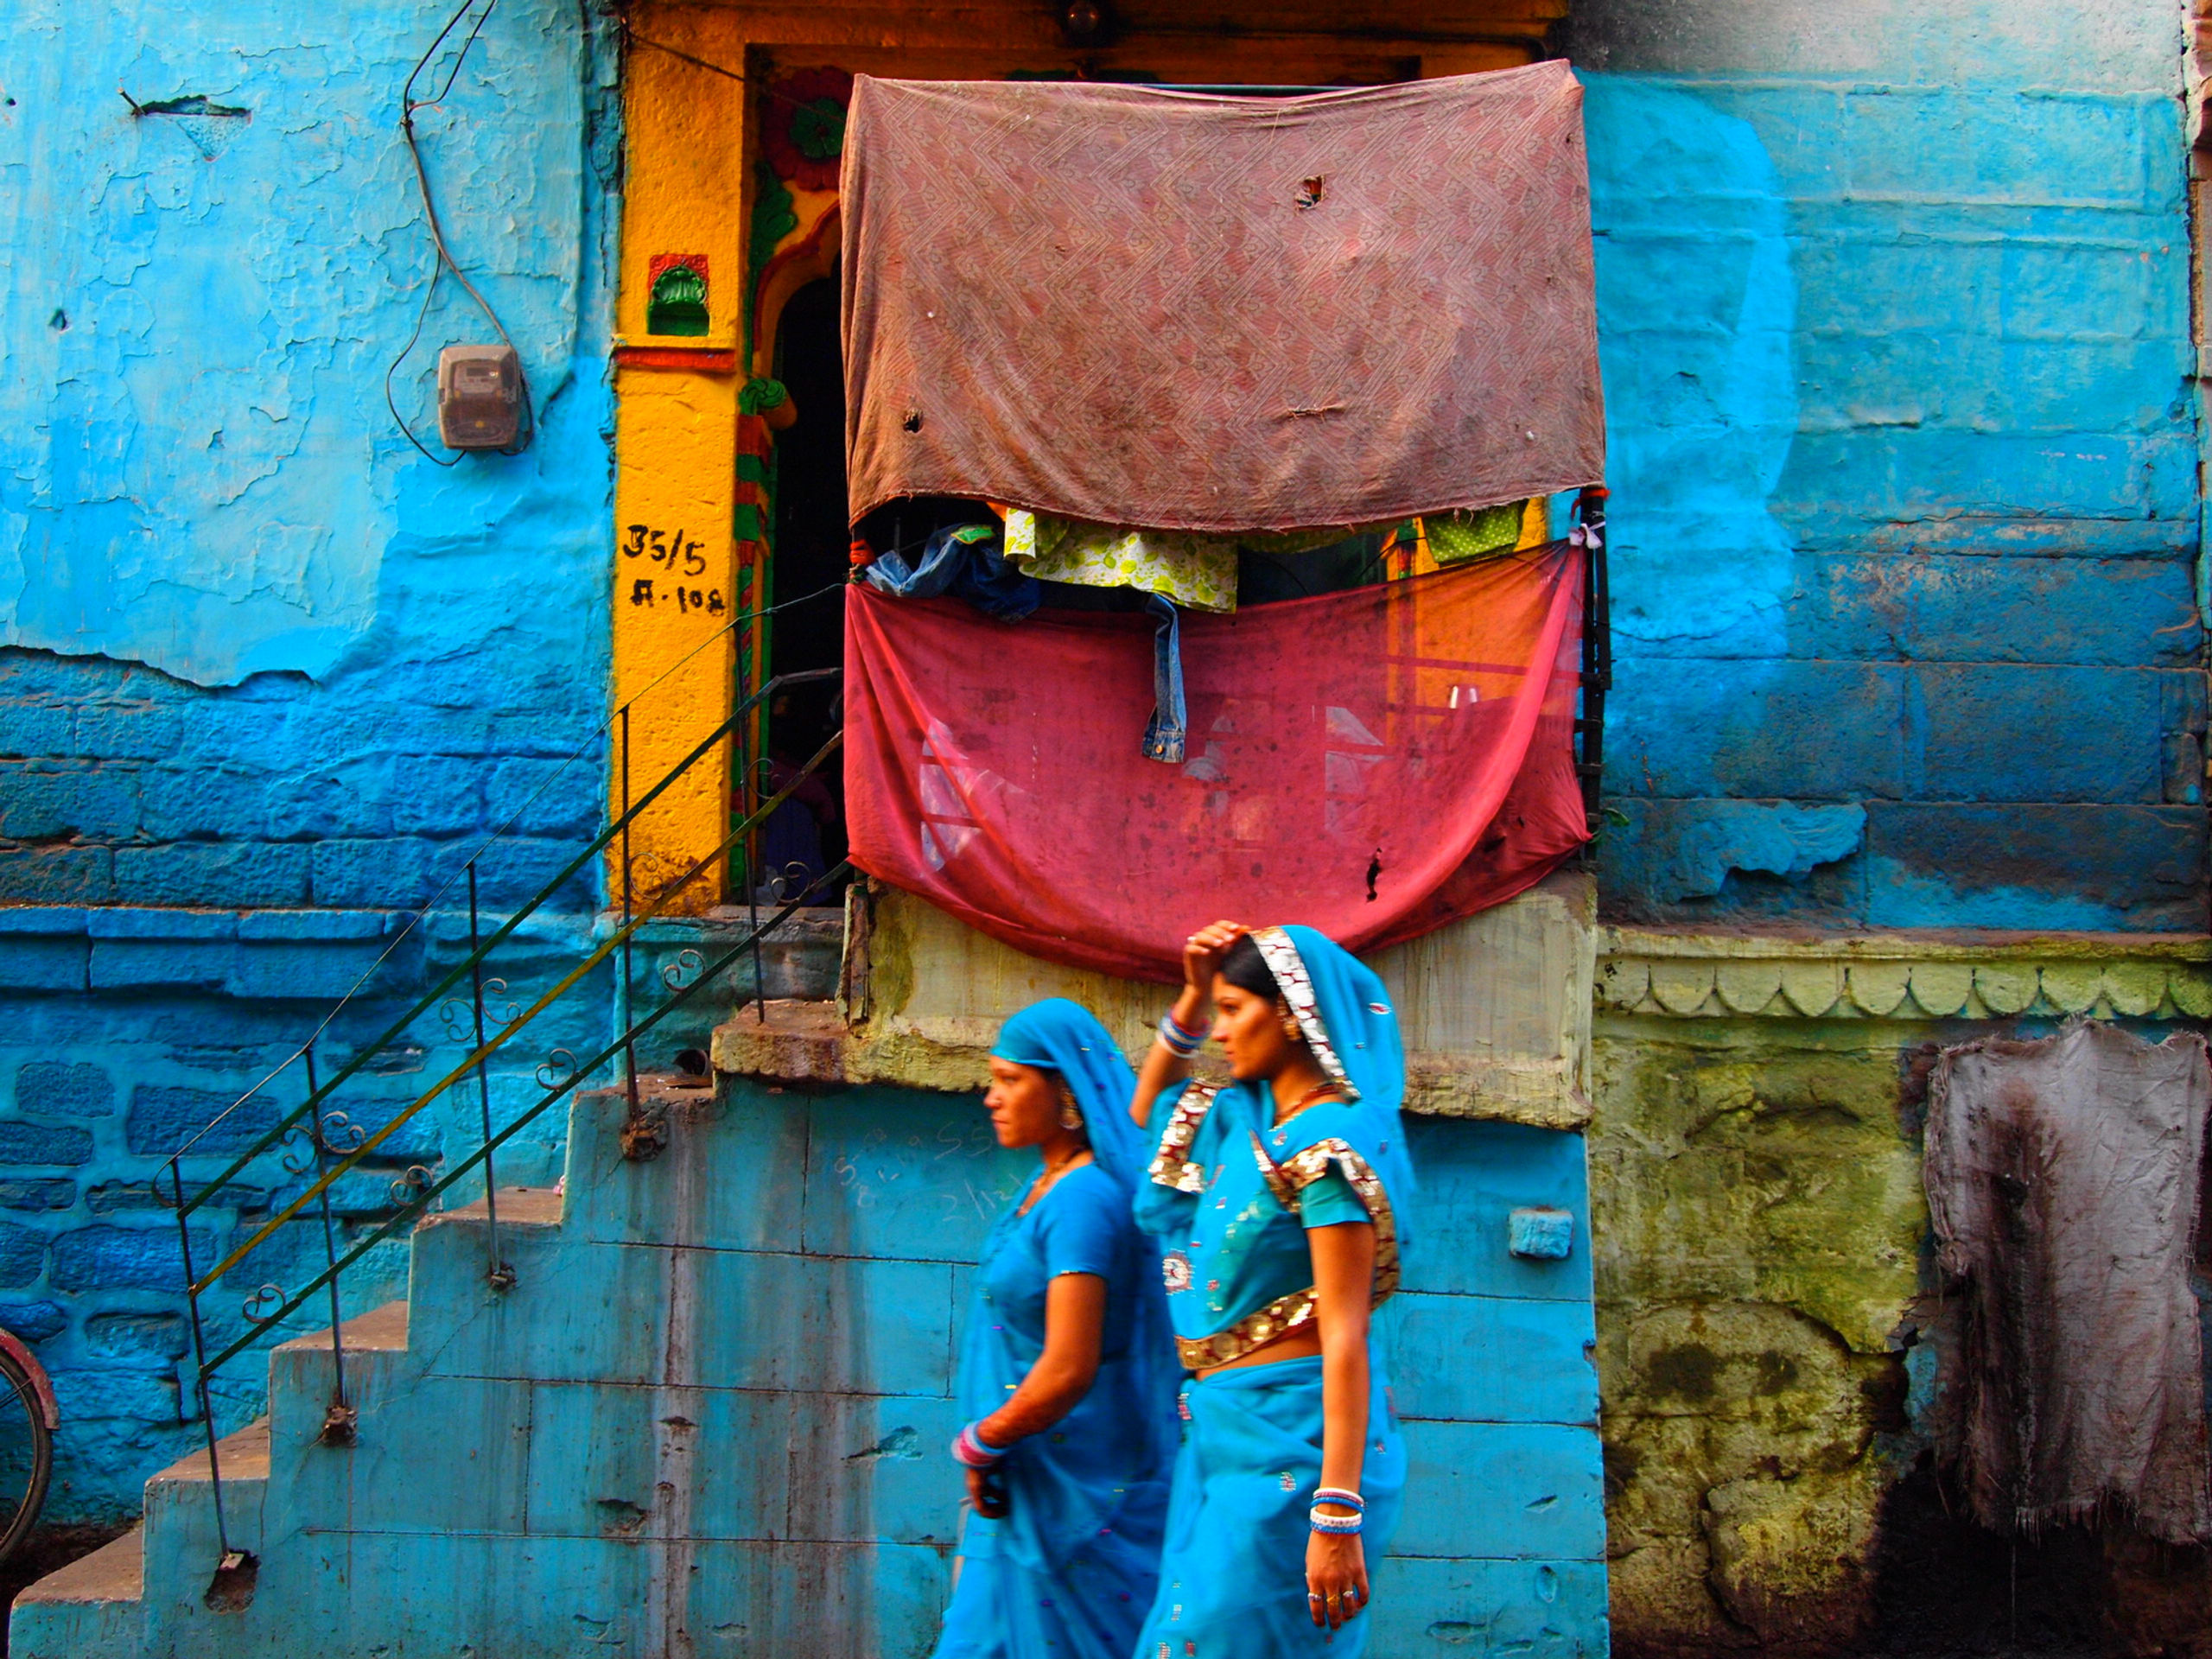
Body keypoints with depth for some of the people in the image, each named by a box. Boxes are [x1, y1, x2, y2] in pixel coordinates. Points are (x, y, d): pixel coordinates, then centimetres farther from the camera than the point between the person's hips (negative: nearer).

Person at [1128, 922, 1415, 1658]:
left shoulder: (1327, 1145, -16)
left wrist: (1337, 1516, -25)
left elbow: (1345, 1339, -21)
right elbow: (1146, 1109, 30)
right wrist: (1192, 996, 14)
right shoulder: (1245, 1118, 10)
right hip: (1223, 1427, 9)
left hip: (1290, 1441, -9)